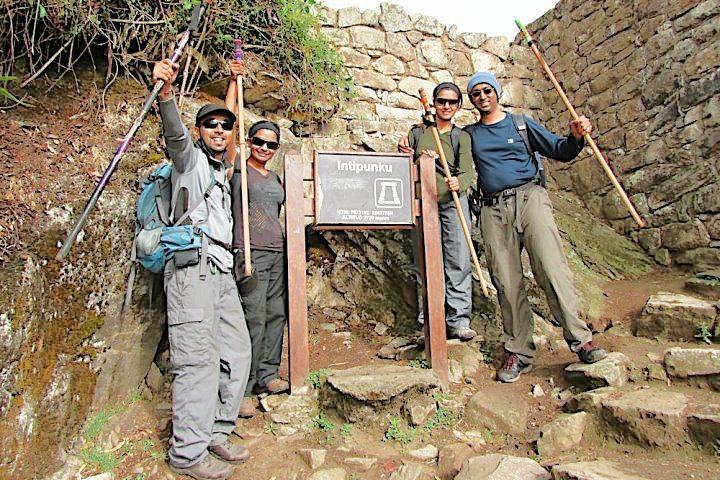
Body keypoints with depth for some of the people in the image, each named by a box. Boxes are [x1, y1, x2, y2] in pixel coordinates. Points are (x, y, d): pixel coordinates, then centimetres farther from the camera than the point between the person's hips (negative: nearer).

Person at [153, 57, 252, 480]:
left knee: (237, 352, 8)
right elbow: (175, 132, -18)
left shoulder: (223, 171, 27)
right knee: (198, 358, -10)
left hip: (222, 271, 8)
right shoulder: (190, 157, 6)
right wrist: (166, 92, -35)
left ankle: (216, 434, 20)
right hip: (192, 266, -8)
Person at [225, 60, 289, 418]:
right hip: (250, 251, -7)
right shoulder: (238, 168, 2)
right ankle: (242, 389, -2)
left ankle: (267, 375, 21)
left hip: (277, 252, 7)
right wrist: (234, 81, -4)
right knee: (254, 318, -10)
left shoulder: (275, 178, 18)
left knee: (276, 314, 8)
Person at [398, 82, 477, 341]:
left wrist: (458, 183, -25)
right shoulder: (417, 132, 13)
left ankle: (458, 321, -4)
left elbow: (467, 172, -2)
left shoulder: (461, 137, 9)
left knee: (458, 261, -8)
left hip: (453, 202, -1)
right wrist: (402, 153, -5)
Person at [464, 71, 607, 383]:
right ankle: (519, 353, 4)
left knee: (551, 268, -16)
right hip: (493, 209, 1)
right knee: (506, 283, -3)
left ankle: (580, 339, -9)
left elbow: (560, 152, 16)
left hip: (529, 197, -1)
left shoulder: (521, 124, 17)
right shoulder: (469, 134, 20)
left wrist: (576, 137, -5)